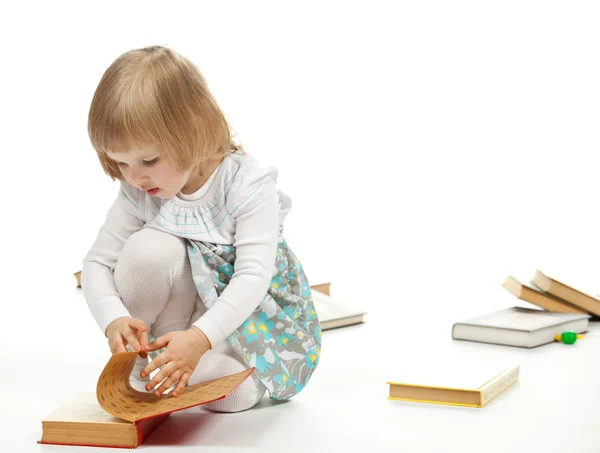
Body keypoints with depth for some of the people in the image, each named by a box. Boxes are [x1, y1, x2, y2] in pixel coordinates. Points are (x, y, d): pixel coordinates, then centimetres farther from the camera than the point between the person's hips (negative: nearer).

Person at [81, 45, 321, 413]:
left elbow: (253, 275, -29)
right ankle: (140, 362, -7)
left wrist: (199, 338, -43)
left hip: (245, 311, -3)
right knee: (149, 248, -28)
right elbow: (98, 262, -6)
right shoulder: (138, 194, -10)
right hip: (187, 306, 3)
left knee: (231, 393, -32)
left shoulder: (247, 185, -23)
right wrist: (114, 319, -29)